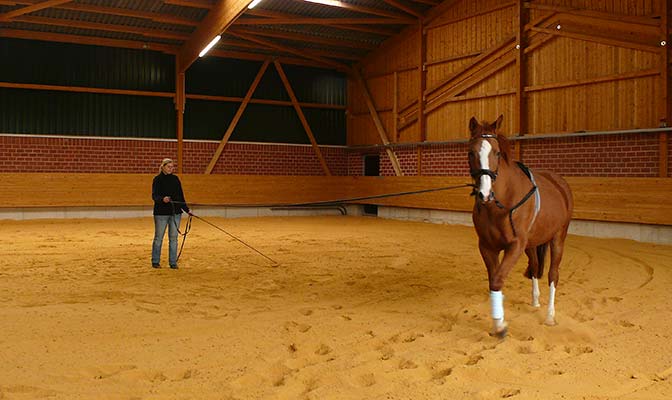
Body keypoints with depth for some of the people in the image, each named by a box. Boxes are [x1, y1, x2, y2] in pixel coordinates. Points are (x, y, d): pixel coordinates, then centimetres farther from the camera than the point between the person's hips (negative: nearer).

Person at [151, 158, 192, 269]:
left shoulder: (175, 179, 9)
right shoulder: (157, 179, -4)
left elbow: (181, 196, 14)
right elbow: (154, 195, -14)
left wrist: (187, 210, 11)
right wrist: (162, 199, -35)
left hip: (176, 213, 4)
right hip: (161, 213, -4)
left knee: (173, 238, 6)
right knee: (158, 237, 5)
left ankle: (173, 262, 12)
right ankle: (155, 261, 16)